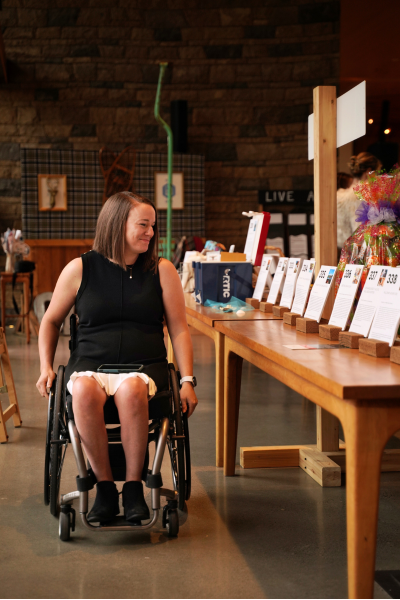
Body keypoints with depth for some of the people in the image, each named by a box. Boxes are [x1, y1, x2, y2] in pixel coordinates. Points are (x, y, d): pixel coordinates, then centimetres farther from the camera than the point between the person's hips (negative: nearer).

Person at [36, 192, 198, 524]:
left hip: (145, 365, 0)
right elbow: (51, 320, 19)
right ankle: (104, 487, -21)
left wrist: (187, 380, 0)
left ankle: (134, 487, -21)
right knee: (83, 391, -37)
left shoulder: (162, 270, 9)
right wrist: (46, 367, 7)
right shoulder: (80, 269, 8)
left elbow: (179, 330, 10)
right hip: (90, 363, 0)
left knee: (130, 389, -38)